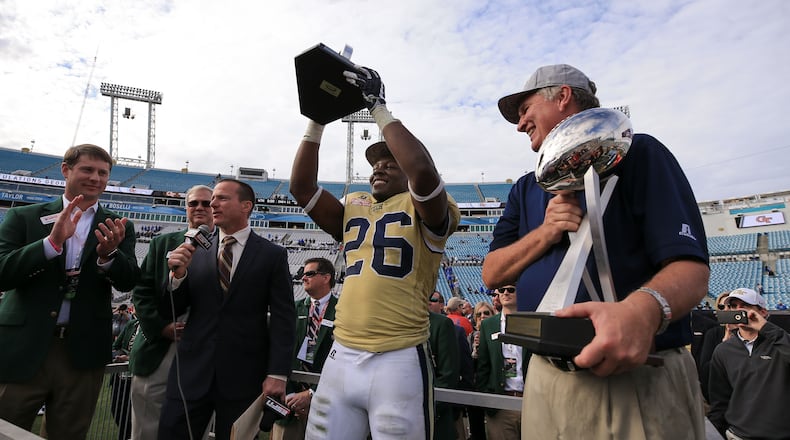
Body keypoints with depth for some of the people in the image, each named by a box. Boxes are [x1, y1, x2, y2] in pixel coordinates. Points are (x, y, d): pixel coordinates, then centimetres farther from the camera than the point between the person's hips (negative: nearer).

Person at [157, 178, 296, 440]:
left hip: (244, 375, -2)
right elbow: (169, 311, 8)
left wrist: (277, 374, -12)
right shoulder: (196, 252, 7)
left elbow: (283, 318, -5)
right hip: (192, 370, 2)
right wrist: (177, 274, -11)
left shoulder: (272, 255, -1)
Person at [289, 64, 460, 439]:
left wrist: (378, 108, -11)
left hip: (399, 361, -5)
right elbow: (302, 187, 8)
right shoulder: (353, 210, 16)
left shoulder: (423, 212, 0)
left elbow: (423, 170, -20)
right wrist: (317, 118, 5)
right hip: (341, 356, 5)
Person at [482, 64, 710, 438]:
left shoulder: (636, 153, -2)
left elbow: (691, 269, -12)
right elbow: (492, 274, 7)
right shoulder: (526, 189, 14)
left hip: (637, 377, -5)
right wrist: (545, 232, -10)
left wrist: (643, 309, -34)